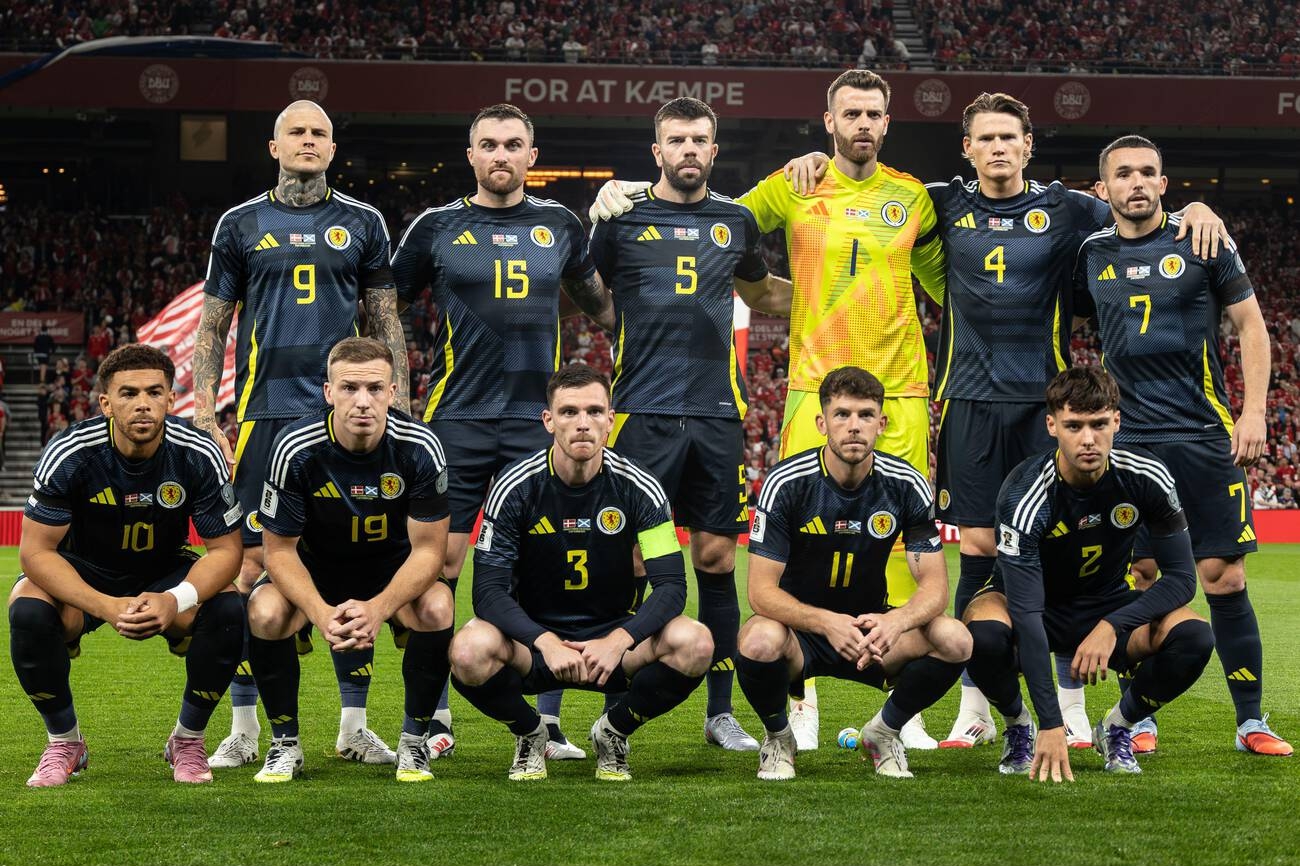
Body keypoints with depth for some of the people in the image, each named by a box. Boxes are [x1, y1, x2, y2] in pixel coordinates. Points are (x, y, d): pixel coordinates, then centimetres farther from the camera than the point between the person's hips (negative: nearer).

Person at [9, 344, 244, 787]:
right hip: (83, 575, -1)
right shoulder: (68, 455, -25)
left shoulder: (199, 456, -22)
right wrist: (106, 606, -39)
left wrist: (175, 601, -37)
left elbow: (225, 549, -16)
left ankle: (188, 739, -3)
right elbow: (36, 551, -23)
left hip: (166, 575, 1)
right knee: (28, 612, -32)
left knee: (228, 610, -29)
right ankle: (64, 742, -7)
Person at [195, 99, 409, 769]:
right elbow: (212, 328, 11)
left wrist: (398, 408, 5)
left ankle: (354, 725, 7)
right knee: (252, 563, -4)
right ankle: (243, 728, 4)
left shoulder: (362, 223, 11)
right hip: (263, 412, -1)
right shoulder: (241, 225, 9)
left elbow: (386, 323, 14)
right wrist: (204, 418, 1)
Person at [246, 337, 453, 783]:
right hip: (314, 568, 0)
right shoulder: (296, 449, -23)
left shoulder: (421, 449, -22)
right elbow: (280, 549, -16)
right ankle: (285, 744, -8)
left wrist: (379, 608, -35)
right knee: (265, 612, -30)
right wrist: (321, 613, -34)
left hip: (395, 569, 0)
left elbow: (427, 549, -17)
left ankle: (414, 741, -9)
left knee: (437, 608, -31)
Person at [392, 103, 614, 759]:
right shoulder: (438, 227, 4)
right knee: (439, 564, -3)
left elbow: (598, 301, 27)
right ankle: (433, 713, 8)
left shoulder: (558, 225, 11)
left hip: (535, 420, 2)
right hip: (455, 419, -1)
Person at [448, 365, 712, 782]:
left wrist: (618, 641, -31)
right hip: (534, 637, -1)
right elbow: (489, 590, -15)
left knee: (694, 644, -29)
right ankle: (530, 733, 1)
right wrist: (546, 642, -33)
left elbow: (671, 586, -12)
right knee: (470, 650, -34)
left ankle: (614, 730, 1)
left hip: (614, 638, 1)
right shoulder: (515, 488, -10)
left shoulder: (639, 488, -7)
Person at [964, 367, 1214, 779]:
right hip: (1028, 602, -3)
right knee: (985, 633, -38)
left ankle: (1117, 727, 2)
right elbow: (1027, 610, -34)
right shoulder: (1024, 496, -30)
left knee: (1193, 637, -27)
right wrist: (1052, 725, -40)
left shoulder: (1146, 478, -19)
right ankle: (1019, 728, -4)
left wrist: (1112, 626, -29)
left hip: (1107, 604, 3)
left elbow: (1182, 576, -12)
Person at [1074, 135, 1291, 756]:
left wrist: (1254, 411, -3)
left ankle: (1251, 720, 4)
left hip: (1205, 434, -2)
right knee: (1137, 576, 1)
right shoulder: (1092, 256, 8)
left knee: (1223, 575, -3)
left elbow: (1250, 324, 5)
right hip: (1128, 439, 2)